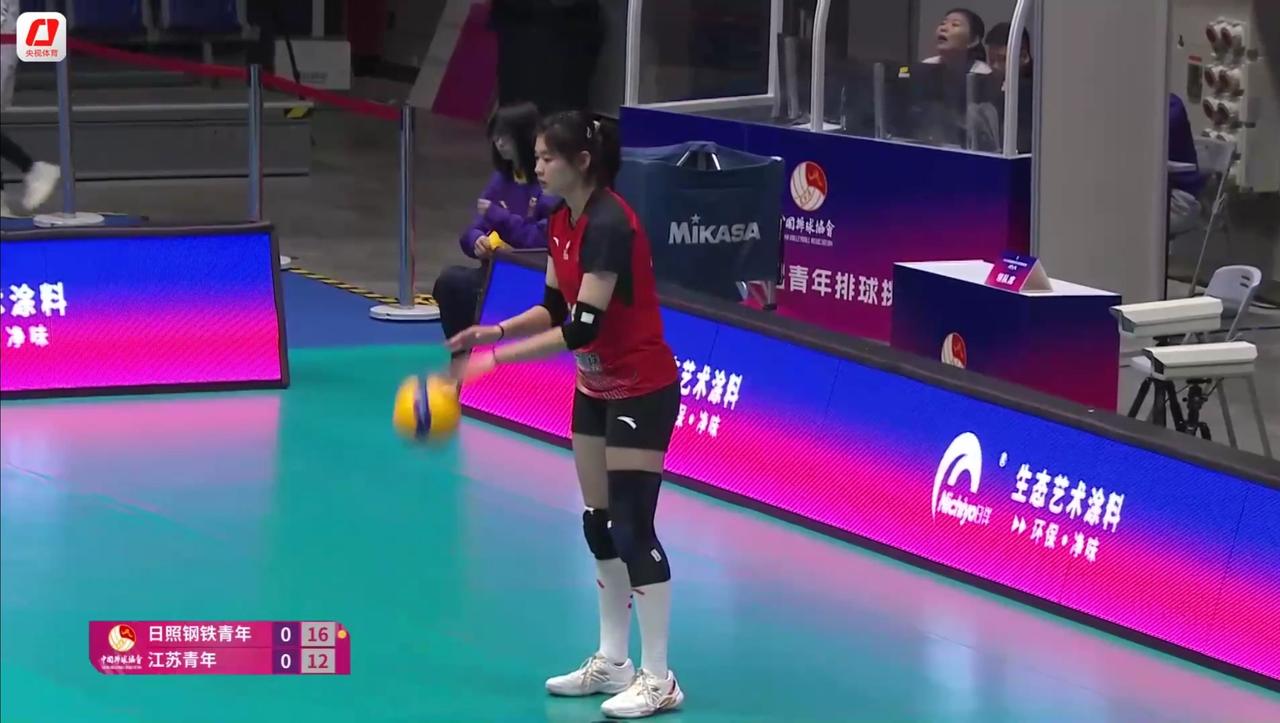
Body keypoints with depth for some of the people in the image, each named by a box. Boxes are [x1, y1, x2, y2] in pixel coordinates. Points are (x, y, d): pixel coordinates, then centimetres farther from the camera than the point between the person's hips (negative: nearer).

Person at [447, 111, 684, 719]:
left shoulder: (608, 225, -25)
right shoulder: (562, 221, 3)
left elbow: (582, 327, -29)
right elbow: (556, 308, 9)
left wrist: (496, 359, -29)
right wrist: (494, 331, -8)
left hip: (642, 392, -9)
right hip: (595, 388, 9)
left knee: (631, 527, -8)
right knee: (598, 524, 12)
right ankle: (612, 662, 21)